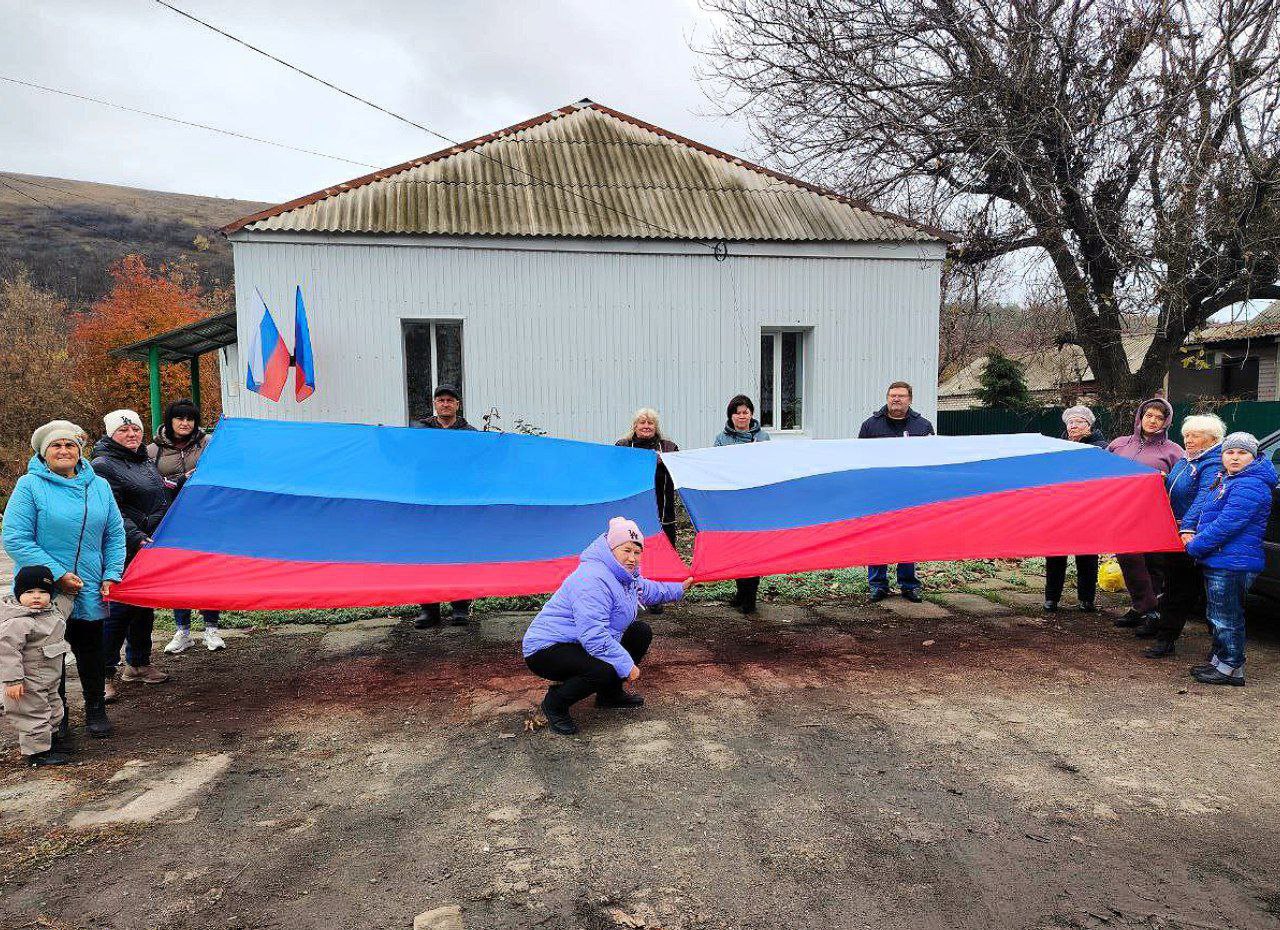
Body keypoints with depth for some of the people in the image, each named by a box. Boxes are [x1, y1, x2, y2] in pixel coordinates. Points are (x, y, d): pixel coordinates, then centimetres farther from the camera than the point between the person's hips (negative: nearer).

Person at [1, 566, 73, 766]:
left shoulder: (50, 611, 4)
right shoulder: (17, 622, -26)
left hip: (49, 680, 10)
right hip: (29, 684, -10)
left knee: (54, 710, 24)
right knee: (34, 714, 1)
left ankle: (50, 739, 42)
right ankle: (37, 751, 13)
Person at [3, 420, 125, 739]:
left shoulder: (99, 486, 5)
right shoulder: (30, 485, -9)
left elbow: (115, 535, 10)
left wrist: (111, 575, -1)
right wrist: (57, 574, -18)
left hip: (89, 590, 3)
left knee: (90, 649, 13)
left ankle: (95, 711, 30)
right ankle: (56, 719, 26)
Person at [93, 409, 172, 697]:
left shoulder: (146, 462, 16)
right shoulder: (103, 466, -11)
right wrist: (138, 539, -26)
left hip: (153, 549, 9)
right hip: (124, 554, -9)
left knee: (145, 607, 15)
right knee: (118, 609, -7)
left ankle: (138, 664, 28)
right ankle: (104, 674, 2)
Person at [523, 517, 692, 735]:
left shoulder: (624, 575, 6)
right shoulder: (593, 580, -29)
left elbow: (647, 589, 31)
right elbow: (594, 636, -35)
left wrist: (679, 589, 40)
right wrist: (627, 665, -29)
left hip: (581, 643, 11)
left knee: (641, 632, 11)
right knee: (605, 670, -36)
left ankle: (610, 693, 20)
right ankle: (555, 702, -9)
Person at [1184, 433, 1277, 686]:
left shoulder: (1250, 486, -17)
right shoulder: (1226, 481, 16)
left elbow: (1227, 524, -22)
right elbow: (1209, 515, 29)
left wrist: (1194, 547, -15)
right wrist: (1196, 539, 15)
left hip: (1232, 564, -10)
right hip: (1218, 560, 10)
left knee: (1226, 617, -2)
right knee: (1219, 617, 19)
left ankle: (1231, 667, 8)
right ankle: (1218, 660, 30)